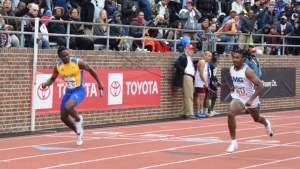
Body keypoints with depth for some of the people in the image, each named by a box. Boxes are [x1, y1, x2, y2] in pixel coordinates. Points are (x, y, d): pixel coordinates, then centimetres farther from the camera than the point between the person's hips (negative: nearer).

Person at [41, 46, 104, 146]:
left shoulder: (78, 62, -19)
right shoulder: (58, 67, -7)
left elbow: (90, 70, -5)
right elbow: (52, 79, 8)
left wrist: (99, 83, 0)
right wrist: (46, 84, -15)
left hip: (79, 90, -6)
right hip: (68, 91, 6)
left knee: (67, 108, -31)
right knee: (63, 117, 9)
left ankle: (78, 119, 2)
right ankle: (79, 132, 34)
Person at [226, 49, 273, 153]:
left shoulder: (247, 71, -26)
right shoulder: (232, 69, -7)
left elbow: (260, 86, -28)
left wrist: (251, 100, -34)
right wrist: (234, 87, 6)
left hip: (251, 99, -4)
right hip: (238, 98, 4)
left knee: (257, 119, 23)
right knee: (231, 114, -25)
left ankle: (266, 123, 62)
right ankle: (233, 142, -16)